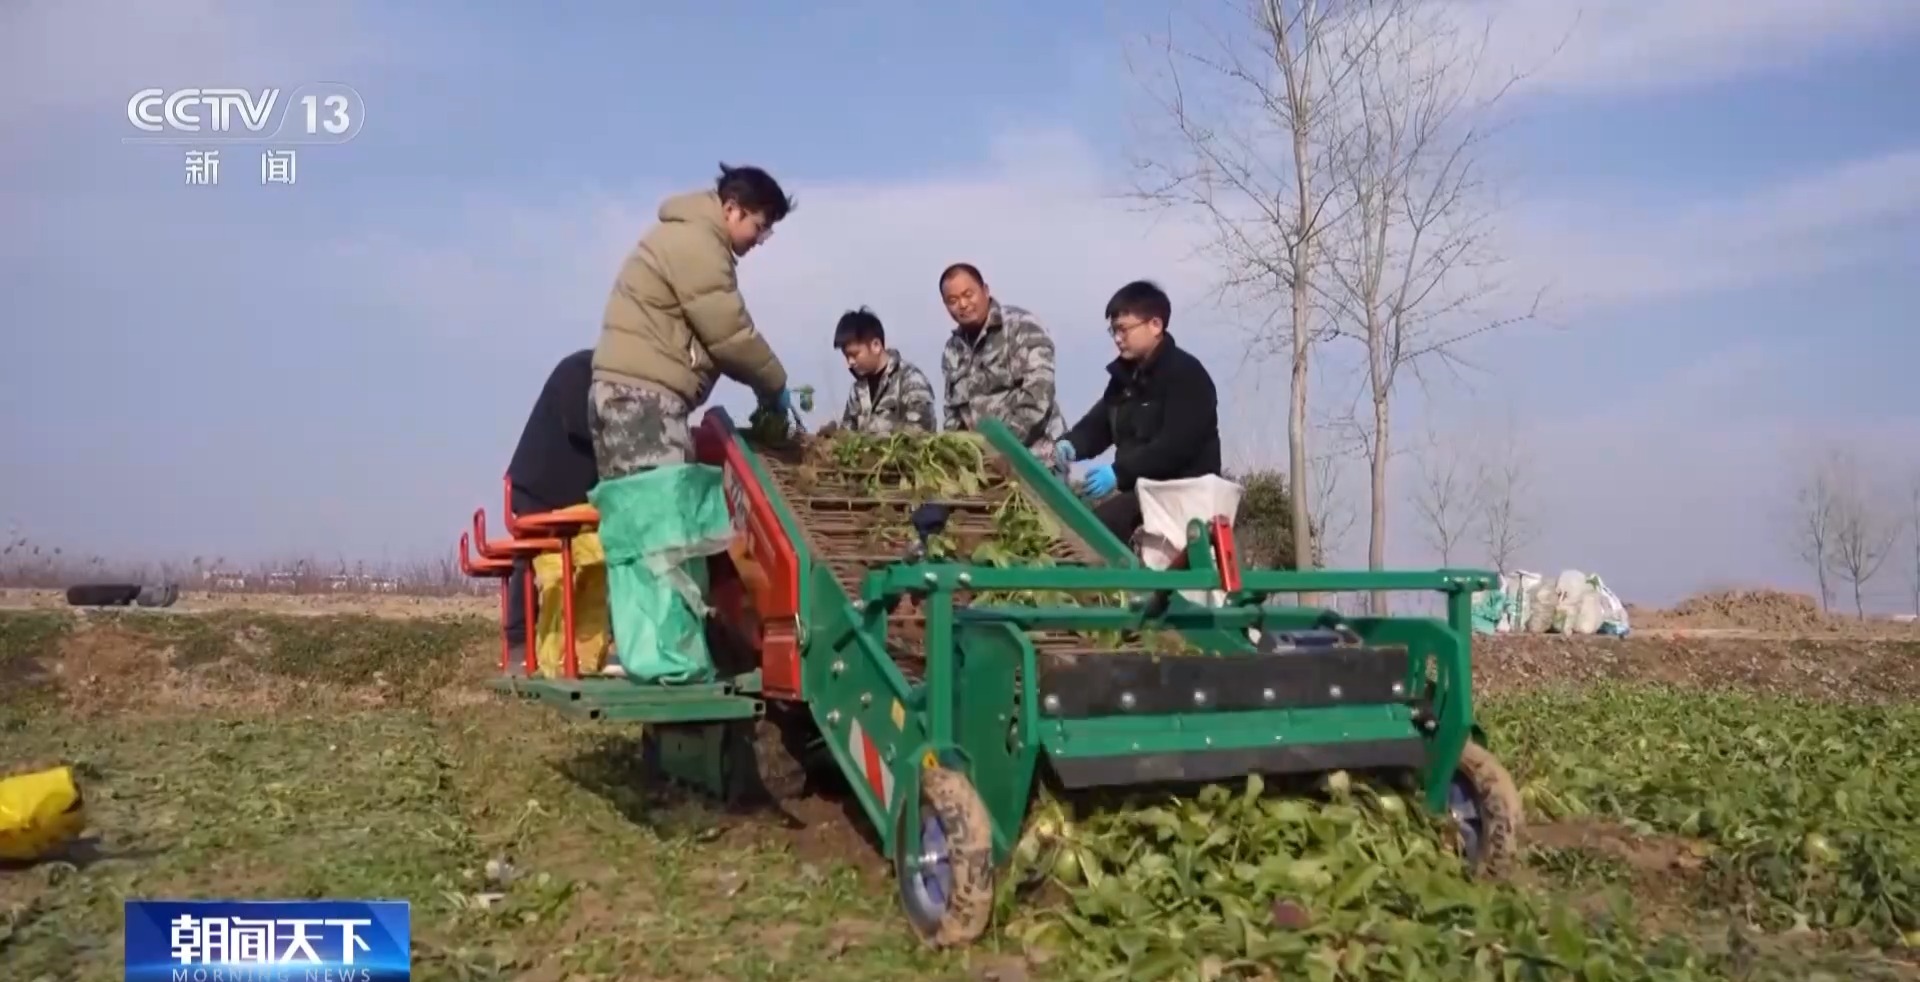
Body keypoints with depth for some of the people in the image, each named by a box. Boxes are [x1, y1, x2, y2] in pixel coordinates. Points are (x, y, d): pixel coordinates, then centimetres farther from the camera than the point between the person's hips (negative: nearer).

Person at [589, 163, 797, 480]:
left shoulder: (686, 236, 22)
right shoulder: (695, 242, -10)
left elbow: (717, 334, 24)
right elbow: (729, 336, -12)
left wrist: (765, 384, 16)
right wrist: (775, 385, 2)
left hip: (636, 391, 11)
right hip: (642, 394, -11)